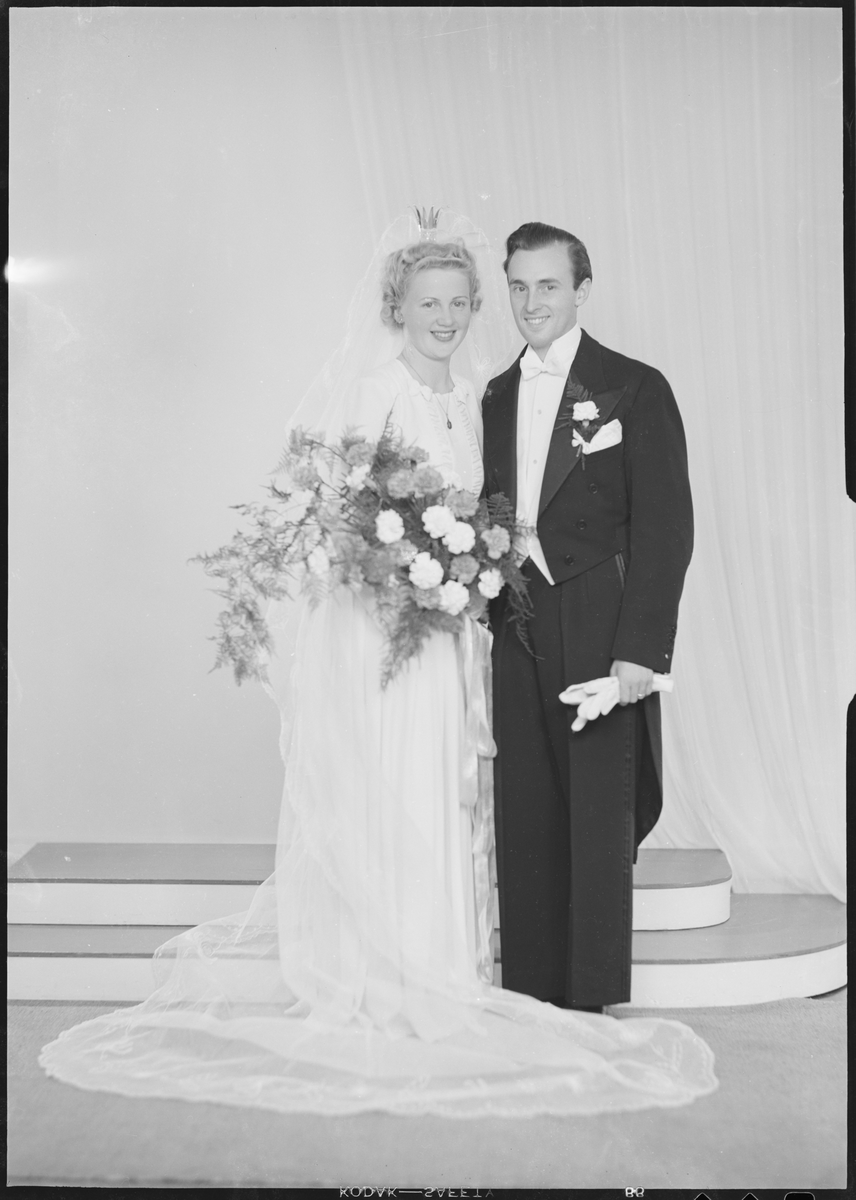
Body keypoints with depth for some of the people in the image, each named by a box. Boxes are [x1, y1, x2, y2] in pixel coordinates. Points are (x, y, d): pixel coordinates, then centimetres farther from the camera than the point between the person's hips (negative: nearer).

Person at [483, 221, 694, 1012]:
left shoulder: (635, 389, -2)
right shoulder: (495, 398, 15)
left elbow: (665, 527, -7)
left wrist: (641, 651, -14)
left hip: (600, 641, -5)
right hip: (515, 641, 5)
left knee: (600, 830, 1)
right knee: (525, 832, 8)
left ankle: (595, 1011, 12)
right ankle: (529, 1003, 19)